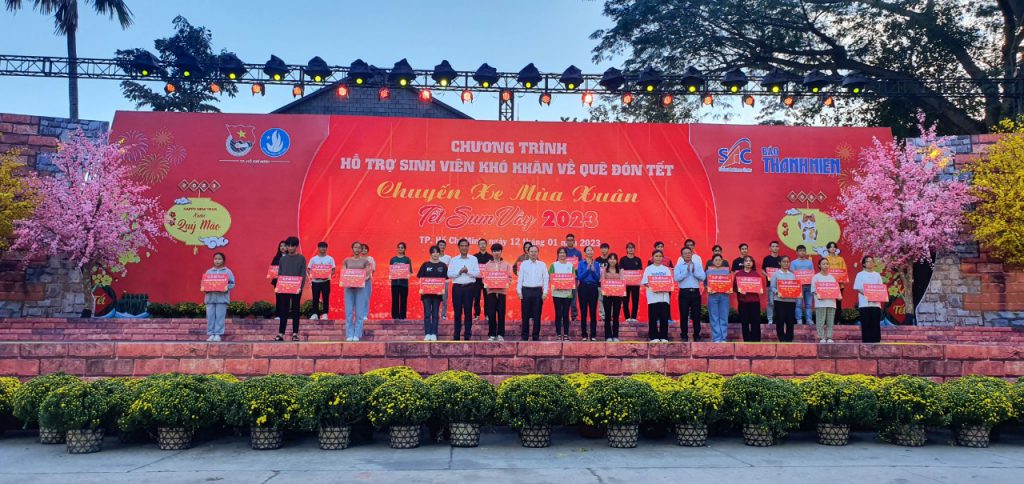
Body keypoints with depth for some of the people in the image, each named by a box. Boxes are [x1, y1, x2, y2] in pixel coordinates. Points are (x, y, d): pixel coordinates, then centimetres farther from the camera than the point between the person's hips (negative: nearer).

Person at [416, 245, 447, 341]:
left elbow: (445, 279, 5)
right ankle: (427, 334, 0)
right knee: (427, 313, -2)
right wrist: (421, 288, -11)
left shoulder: (443, 266, 5)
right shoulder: (425, 265, 4)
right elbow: (420, 278, 4)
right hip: (426, 292, -1)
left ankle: (434, 334, 9)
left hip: (437, 292, 1)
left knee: (435, 314, 5)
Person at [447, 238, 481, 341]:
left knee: (468, 311, 0)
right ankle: (456, 335, 8)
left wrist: (468, 271, -14)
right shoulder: (454, 260, 10)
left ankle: (468, 335, 6)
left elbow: (477, 273, 0)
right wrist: (459, 272, -12)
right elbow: (449, 274, 1)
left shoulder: (473, 259, 8)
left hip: (469, 287, -1)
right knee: (457, 311, 2)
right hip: (457, 287, 1)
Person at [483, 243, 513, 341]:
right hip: (491, 291, 0)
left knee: (501, 314, -1)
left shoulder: (506, 265, 9)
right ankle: (491, 334, 6)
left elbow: (510, 278, 5)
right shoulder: (487, 264, 10)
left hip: (502, 291, 0)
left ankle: (500, 334, 6)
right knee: (491, 314, -2)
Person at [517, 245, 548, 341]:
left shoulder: (542, 265, 8)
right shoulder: (524, 264, 7)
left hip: (538, 291, 0)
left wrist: (545, 292, -3)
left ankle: (536, 336, 9)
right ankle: (525, 336, 8)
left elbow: (545, 279, 6)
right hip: (526, 290, 0)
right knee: (525, 315, 1)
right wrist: (519, 291, -1)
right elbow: (520, 278, 6)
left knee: (537, 315, 1)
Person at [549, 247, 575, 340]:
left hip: (568, 293, 1)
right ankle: (558, 334, 5)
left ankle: (566, 334, 9)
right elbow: (550, 277, 0)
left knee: (566, 314, 2)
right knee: (558, 314, -1)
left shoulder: (570, 265, 10)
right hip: (557, 292, -1)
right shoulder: (554, 265, 5)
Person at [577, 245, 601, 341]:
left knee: (593, 312, 1)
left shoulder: (596, 264, 8)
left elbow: (598, 278, 2)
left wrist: (593, 270, -13)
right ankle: (584, 334, 7)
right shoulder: (581, 263, 3)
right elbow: (579, 277, -6)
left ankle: (593, 335, 6)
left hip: (593, 288, 1)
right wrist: (587, 269, -13)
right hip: (583, 287, -1)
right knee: (583, 312, 0)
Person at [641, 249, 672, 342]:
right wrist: (651, 286, -17)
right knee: (653, 318, -2)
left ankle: (663, 337, 8)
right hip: (653, 297, -2)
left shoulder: (666, 269, 14)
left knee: (664, 317, 1)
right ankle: (653, 337, 4)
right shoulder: (648, 269, 7)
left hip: (664, 296, 2)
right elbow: (645, 282, 1)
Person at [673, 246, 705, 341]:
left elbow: (703, 277, -1)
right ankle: (684, 335, 8)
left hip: (695, 292, 2)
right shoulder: (678, 266, 5)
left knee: (696, 314, 3)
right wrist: (686, 271, -14)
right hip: (684, 292, -1)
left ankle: (697, 335, 12)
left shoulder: (698, 265, 11)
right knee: (683, 315, 0)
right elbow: (676, 278, -10)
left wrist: (694, 272, -13)